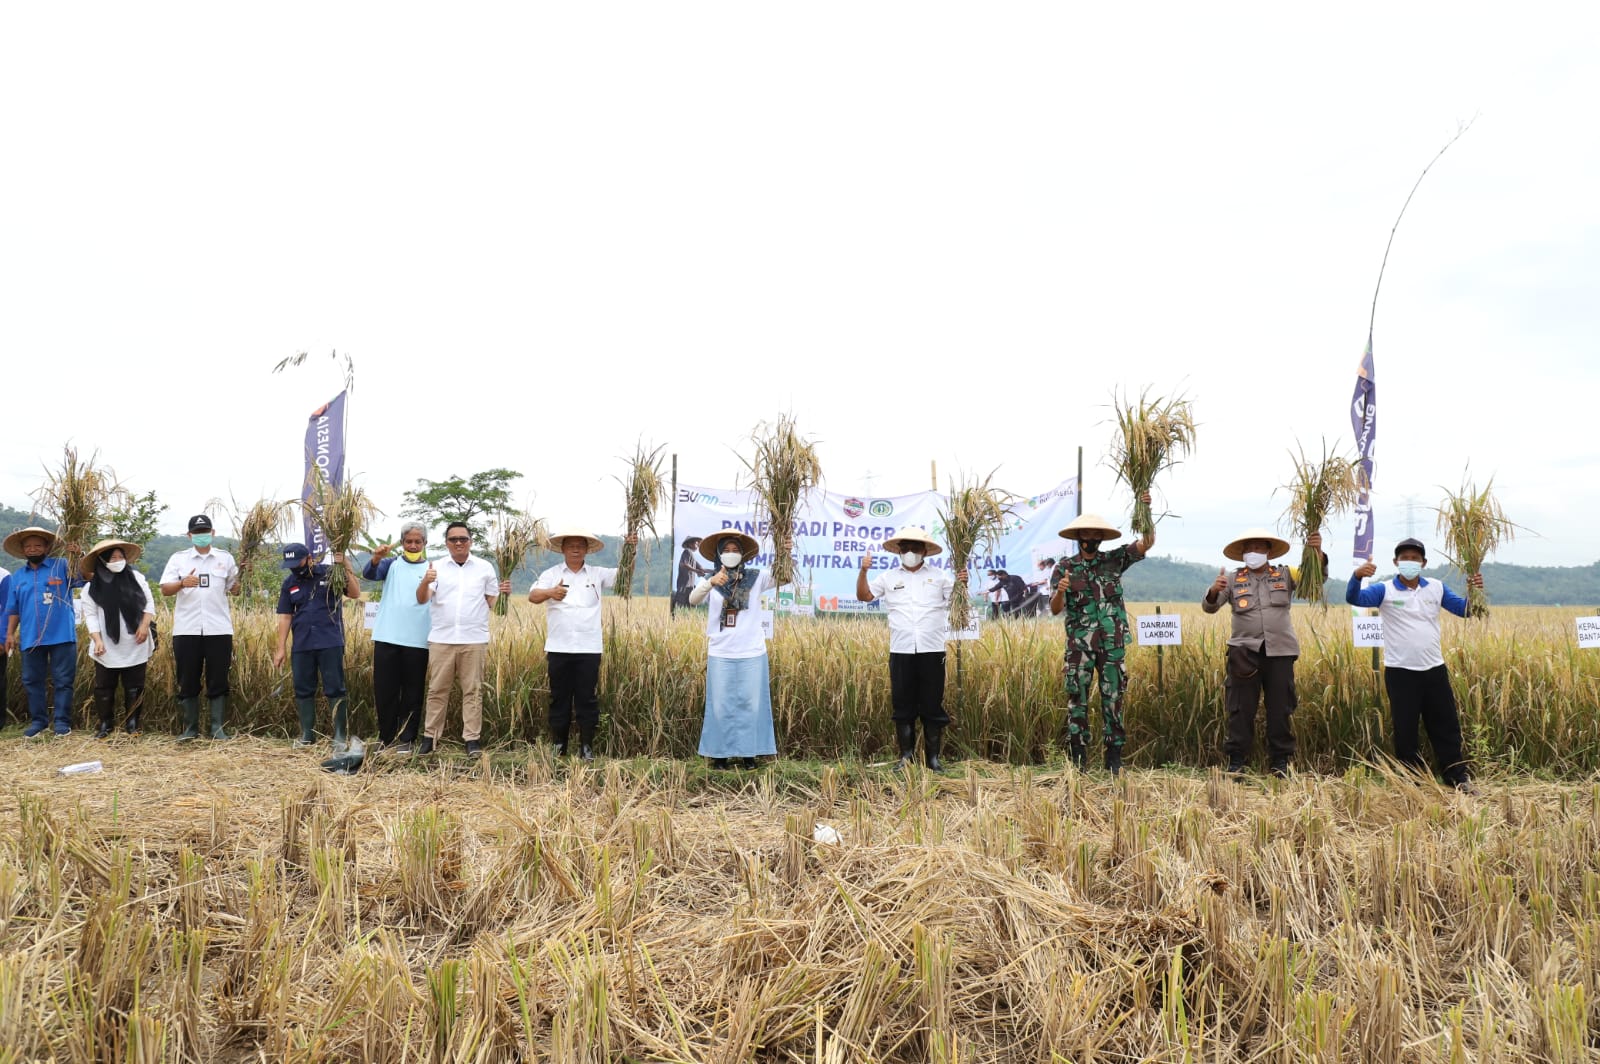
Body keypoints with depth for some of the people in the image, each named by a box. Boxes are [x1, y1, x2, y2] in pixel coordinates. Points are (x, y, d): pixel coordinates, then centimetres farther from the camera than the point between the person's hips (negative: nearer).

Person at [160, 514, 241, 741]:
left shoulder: (225, 558, 10)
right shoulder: (178, 559, 7)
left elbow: (234, 590, 11)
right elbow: (165, 589, 0)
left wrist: (241, 576, -10)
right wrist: (182, 583, -20)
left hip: (218, 629, 0)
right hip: (186, 630, 0)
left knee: (218, 682, 3)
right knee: (187, 682, 5)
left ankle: (218, 729, 9)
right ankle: (190, 729, 15)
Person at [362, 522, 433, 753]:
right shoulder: (392, 564, 7)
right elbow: (369, 575, -12)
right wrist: (376, 557, -34)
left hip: (417, 641, -1)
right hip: (387, 638, 1)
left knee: (413, 693, 5)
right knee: (384, 690, 7)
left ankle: (406, 739, 15)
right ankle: (385, 736, 21)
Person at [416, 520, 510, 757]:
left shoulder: (485, 567, 7)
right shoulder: (436, 567, 6)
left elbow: (491, 602, 10)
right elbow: (422, 599, -4)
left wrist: (503, 593, -12)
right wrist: (425, 581, -24)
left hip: (474, 639, 0)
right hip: (441, 639, 0)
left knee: (473, 690, 2)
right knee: (437, 689, 6)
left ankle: (472, 739, 5)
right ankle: (430, 737, 12)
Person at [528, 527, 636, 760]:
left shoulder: (597, 574, 9)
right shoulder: (551, 574, 5)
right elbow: (532, 596, -9)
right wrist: (550, 593, -31)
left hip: (589, 648, 0)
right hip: (559, 648, 0)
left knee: (587, 698, 4)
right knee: (559, 698, 8)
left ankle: (587, 746, 12)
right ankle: (559, 746, 18)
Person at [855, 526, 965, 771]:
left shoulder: (940, 576, 7)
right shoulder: (888, 577, 10)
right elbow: (864, 595, 9)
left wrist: (962, 584, -19)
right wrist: (863, 571, -5)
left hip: (932, 651, -1)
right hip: (901, 651, 1)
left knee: (933, 706, 4)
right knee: (903, 706, 6)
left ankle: (933, 757, 13)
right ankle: (906, 755, 15)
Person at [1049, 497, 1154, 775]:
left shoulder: (1114, 560, 6)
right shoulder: (1064, 568, 2)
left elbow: (1147, 543, -5)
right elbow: (1055, 610, -4)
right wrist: (1060, 592, -26)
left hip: (1113, 643, 1)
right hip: (1079, 645, -1)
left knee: (1113, 700, 5)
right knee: (1077, 700, 0)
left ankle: (1114, 758, 12)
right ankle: (1078, 758, 7)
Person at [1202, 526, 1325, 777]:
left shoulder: (1285, 575, 8)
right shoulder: (1233, 579, 5)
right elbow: (1209, 607, -1)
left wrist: (1317, 553, -23)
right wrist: (1214, 591, -24)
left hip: (1280, 652, 1)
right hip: (1245, 652, -1)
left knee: (1280, 709, 8)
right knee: (1241, 709, 1)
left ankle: (1280, 761, 17)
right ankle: (1236, 761, 7)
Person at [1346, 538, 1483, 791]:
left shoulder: (1436, 588, 7)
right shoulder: (1385, 590, -4)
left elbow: (1464, 610, 10)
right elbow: (1354, 599, -19)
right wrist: (1357, 576, -39)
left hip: (1434, 670, 3)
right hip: (1400, 672, -3)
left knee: (1446, 725, 11)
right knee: (1405, 730, 5)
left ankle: (1458, 777, 23)